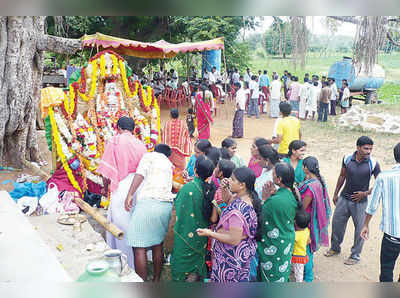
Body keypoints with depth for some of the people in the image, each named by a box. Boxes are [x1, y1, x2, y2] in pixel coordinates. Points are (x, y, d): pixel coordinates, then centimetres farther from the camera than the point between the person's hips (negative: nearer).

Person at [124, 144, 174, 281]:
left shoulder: (149, 156, 9)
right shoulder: (168, 164, 28)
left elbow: (141, 174, -8)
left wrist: (130, 194, -15)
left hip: (148, 202, -7)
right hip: (167, 204, 7)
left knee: (139, 248, -3)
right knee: (158, 244, 18)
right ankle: (156, 279, 26)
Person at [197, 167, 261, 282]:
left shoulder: (238, 210, -36)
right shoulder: (249, 196, -7)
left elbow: (234, 240, -31)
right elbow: (228, 199, 13)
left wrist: (210, 233, -22)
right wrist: (224, 188, -7)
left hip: (234, 254, -9)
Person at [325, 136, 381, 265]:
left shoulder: (373, 164, -14)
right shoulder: (347, 159, -7)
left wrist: (365, 193, -15)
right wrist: (336, 193, 12)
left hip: (360, 202, -3)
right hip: (344, 198, 3)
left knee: (360, 229, 7)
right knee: (336, 223, 13)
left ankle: (355, 255, 27)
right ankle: (335, 248, 36)